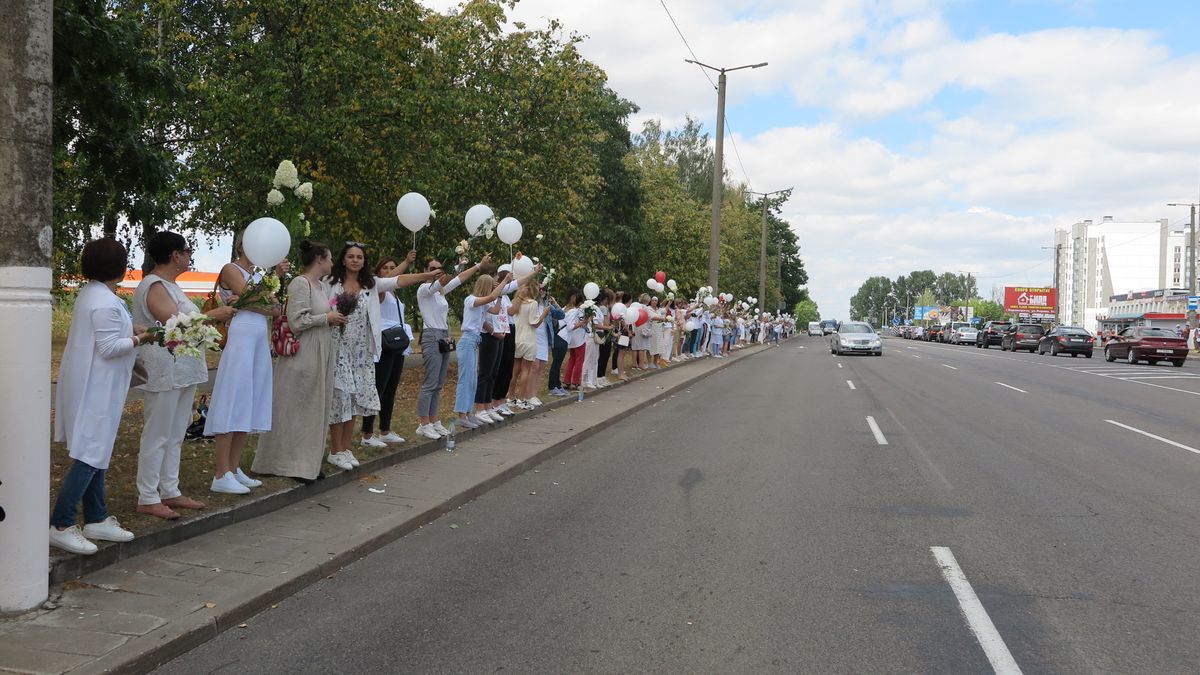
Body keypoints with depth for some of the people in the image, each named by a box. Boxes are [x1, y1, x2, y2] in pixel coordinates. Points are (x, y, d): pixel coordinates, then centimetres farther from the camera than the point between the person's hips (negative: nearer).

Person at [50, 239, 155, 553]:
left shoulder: (90, 294, 11)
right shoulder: (106, 303, -21)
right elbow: (109, 348, -22)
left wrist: (128, 331, 10)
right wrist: (137, 339, -9)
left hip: (90, 386, 11)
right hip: (96, 389, -11)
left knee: (97, 453, 16)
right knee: (90, 456, -7)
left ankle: (97, 519, 24)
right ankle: (60, 525, -3)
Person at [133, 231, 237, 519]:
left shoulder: (171, 286, 16)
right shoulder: (153, 287, -14)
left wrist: (221, 311, 13)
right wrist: (213, 315, -15)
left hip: (183, 372, 10)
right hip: (163, 373, -10)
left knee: (175, 436, 14)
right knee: (157, 436, -3)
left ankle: (170, 492, 21)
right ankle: (147, 499, 4)